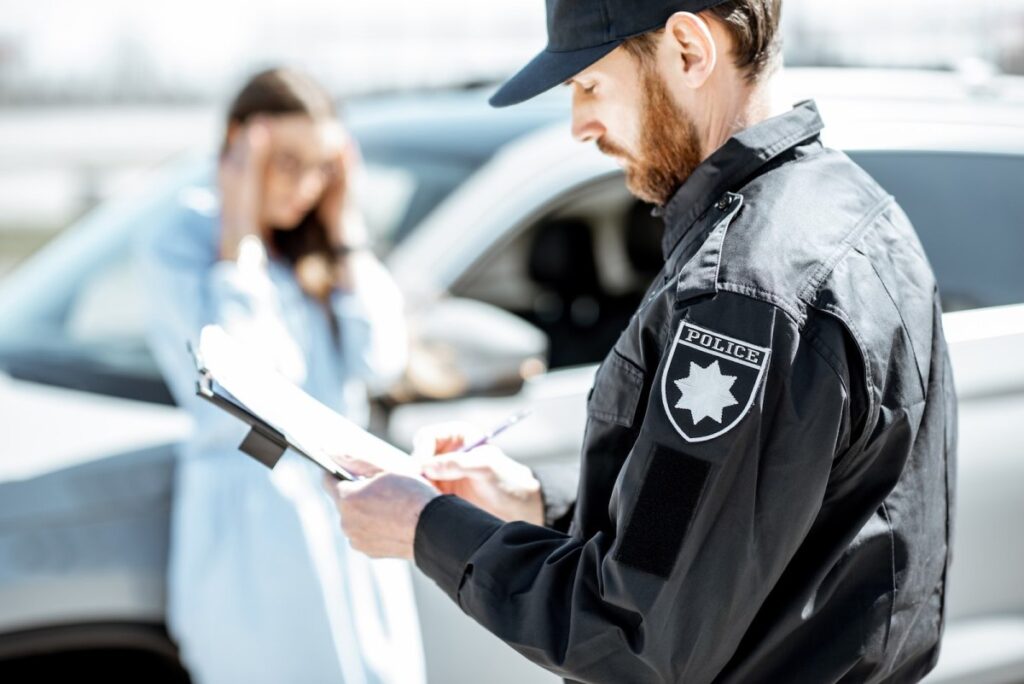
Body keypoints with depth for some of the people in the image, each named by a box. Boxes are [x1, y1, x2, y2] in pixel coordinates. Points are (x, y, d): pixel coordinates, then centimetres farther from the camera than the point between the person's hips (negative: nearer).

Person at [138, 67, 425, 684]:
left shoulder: (321, 242, 12)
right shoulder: (178, 245, -6)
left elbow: (381, 362, 1)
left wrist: (342, 229, 2)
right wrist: (242, 232, -12)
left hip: (351, 508, 6)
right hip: (254, 511, -6)